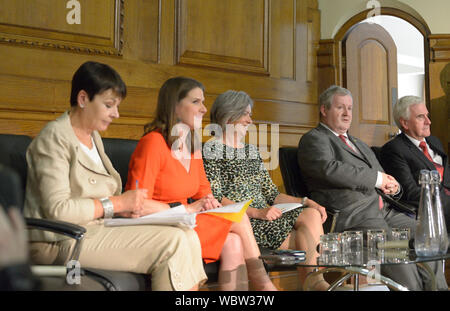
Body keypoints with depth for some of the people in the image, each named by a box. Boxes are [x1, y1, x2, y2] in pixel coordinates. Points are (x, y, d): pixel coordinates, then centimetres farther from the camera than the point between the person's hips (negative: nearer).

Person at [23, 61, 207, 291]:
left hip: (97, 227, 9)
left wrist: (125, 206, 1)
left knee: (188, 237, -12)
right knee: (172, 242, -22)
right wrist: (116, 203, -14)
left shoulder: (93, 136, 20)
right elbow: (57, 210, -19)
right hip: (62, 243, -9)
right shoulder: (54, 139, -9)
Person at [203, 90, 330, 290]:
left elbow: (271, 194, 19)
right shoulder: (212, 150, -1)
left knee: (312, 215, -19)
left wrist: (305, 202, 1)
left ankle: (315, 281, -27)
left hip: (265, 218, 7)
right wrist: (256, 212, -21)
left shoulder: (251, 151, 24)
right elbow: (214, 199, -11)